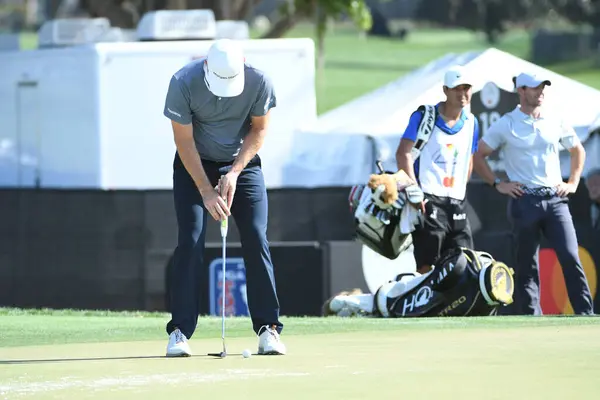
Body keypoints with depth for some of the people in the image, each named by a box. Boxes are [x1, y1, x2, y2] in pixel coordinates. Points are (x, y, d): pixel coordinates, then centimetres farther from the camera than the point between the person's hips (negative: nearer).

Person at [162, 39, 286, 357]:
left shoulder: (258, 81, -21)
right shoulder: (183, 83, -25)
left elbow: (259, 128, -7)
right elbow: (184, 140, -18)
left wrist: (234, 173, -16)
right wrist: (206, 191, -20)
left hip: (243, 163, 1)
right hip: (194, 165, -1)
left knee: (256, 240, -9)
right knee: (190, 241, -11)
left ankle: (268, 328, -4)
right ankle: (179, 331, -7)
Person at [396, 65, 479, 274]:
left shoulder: (471, 122, 14)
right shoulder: (424, 116, -3)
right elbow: (403, 153, -9)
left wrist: (459, 193, 11)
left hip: (457, 204, 6)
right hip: (429, 201, -6)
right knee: (427, 267, -7)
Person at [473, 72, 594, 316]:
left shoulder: (555, 122, 11)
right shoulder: (505, 125, 2)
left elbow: (578, 150, 25)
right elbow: (478, 156, 7)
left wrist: (573, 183, 15)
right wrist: (497, 184, 0)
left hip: (555, 199, 2)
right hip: (524, 201, -2)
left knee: (571, 257, -10)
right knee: (526, 265, 1)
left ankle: (585, 314, -10)